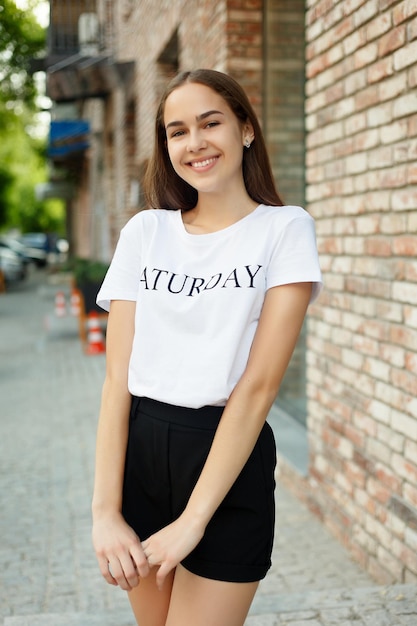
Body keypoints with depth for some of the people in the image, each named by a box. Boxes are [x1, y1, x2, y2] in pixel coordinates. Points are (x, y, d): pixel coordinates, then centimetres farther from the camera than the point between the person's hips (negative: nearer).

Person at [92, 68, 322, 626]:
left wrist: (192, 520, -17)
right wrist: (105, 510, -10)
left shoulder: (285, 228, -5)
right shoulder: (144, 231, 5)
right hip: (139, 452, 3)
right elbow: (118, 377, -2)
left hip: (232, 460, -3)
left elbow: (258, 384, -13)